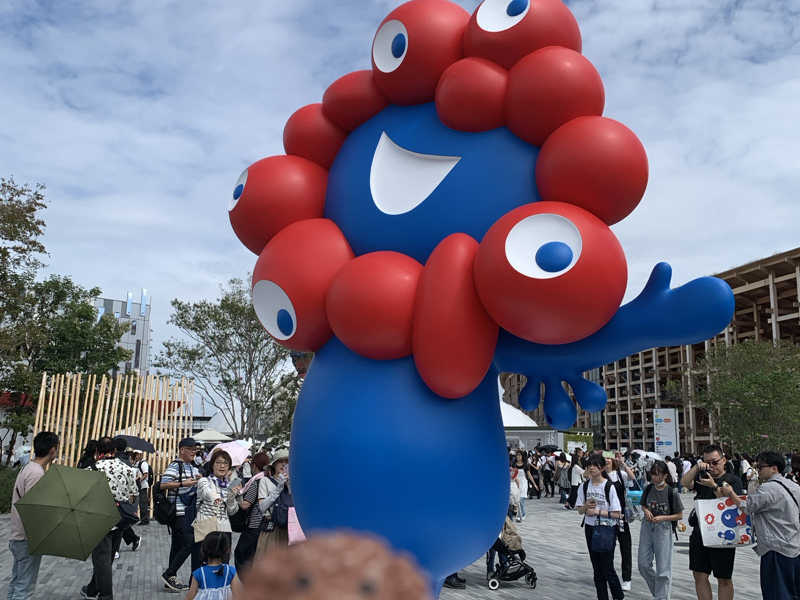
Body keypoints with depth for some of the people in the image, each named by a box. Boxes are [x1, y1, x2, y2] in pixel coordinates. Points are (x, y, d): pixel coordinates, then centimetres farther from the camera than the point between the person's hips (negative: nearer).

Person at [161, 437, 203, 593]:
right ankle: (168, 574, 1)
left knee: (178, 545, 12)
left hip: (191, 512, 9)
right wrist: (183, 483, -26)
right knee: (188, 543, -11)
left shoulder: (193, 467, 17)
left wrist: (199, 480, 10)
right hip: (179, 512, -9)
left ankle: (171, 580, 19)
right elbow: (163, 485, -21)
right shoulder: (175, 466, -11)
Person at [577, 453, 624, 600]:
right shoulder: (584, 486, 1)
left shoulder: (609, 487, -13)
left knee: (607, 568, -1)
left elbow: (617, 514, -13)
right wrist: (586, 506, -14)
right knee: (597, 568, 12)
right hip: (590, 529, 5)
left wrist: (597, 511, -20)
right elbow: (580, 511, 6)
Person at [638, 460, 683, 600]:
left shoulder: (672, 492, -13)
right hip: (647, 527, 5)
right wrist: (646, 511, -8)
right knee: (643, 564, 9)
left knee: (663, 569, 2)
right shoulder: (648, 488, -1)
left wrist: (663, 518, -20)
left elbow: (679, 515, -7)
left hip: (663, 529, -4)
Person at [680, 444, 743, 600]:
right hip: (699, 534, 4)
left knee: (724, 580, 8)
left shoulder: (733, 480, -2)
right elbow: (685, 483, -8)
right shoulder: (701, 476, 9)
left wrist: (714, 487, -22)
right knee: (699, 576, 8)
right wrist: (697, 467, -19)